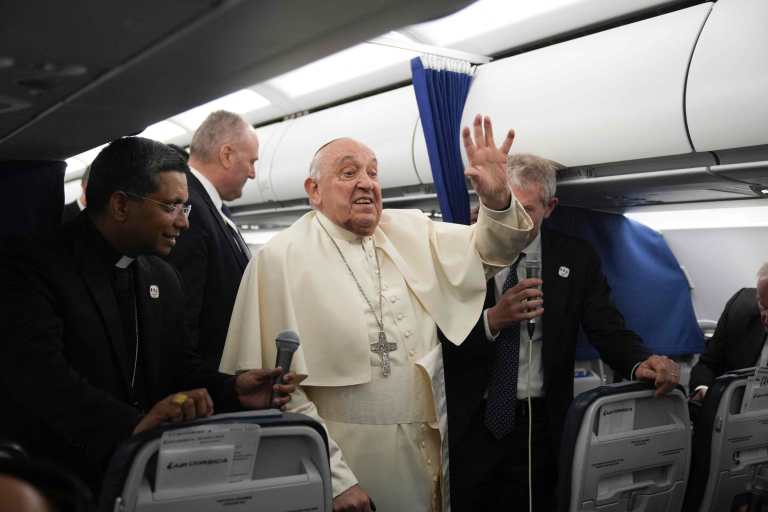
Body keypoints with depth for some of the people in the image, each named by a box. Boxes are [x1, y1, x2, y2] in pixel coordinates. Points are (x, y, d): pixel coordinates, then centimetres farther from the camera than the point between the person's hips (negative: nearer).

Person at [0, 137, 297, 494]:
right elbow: (39, 375, -23)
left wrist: (231, 390, -2)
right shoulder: (34, 268, -10)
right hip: (60, 481, -5)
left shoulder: (163, 277, 12)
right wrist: (133, 424, -35)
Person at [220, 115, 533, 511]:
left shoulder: (408, 231, 5)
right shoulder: (281, 258, -12)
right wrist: (333, 478, -18)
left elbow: (488, 252, 6)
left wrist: (496, 200, -15)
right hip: (345, 458, -5)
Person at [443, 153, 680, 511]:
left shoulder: (576, 259, 1)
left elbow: (607, 328, -6)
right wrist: (492, 320, -27)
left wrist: (641, 363, -26)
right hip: (470, 425, -1)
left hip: (543, 426, 1)